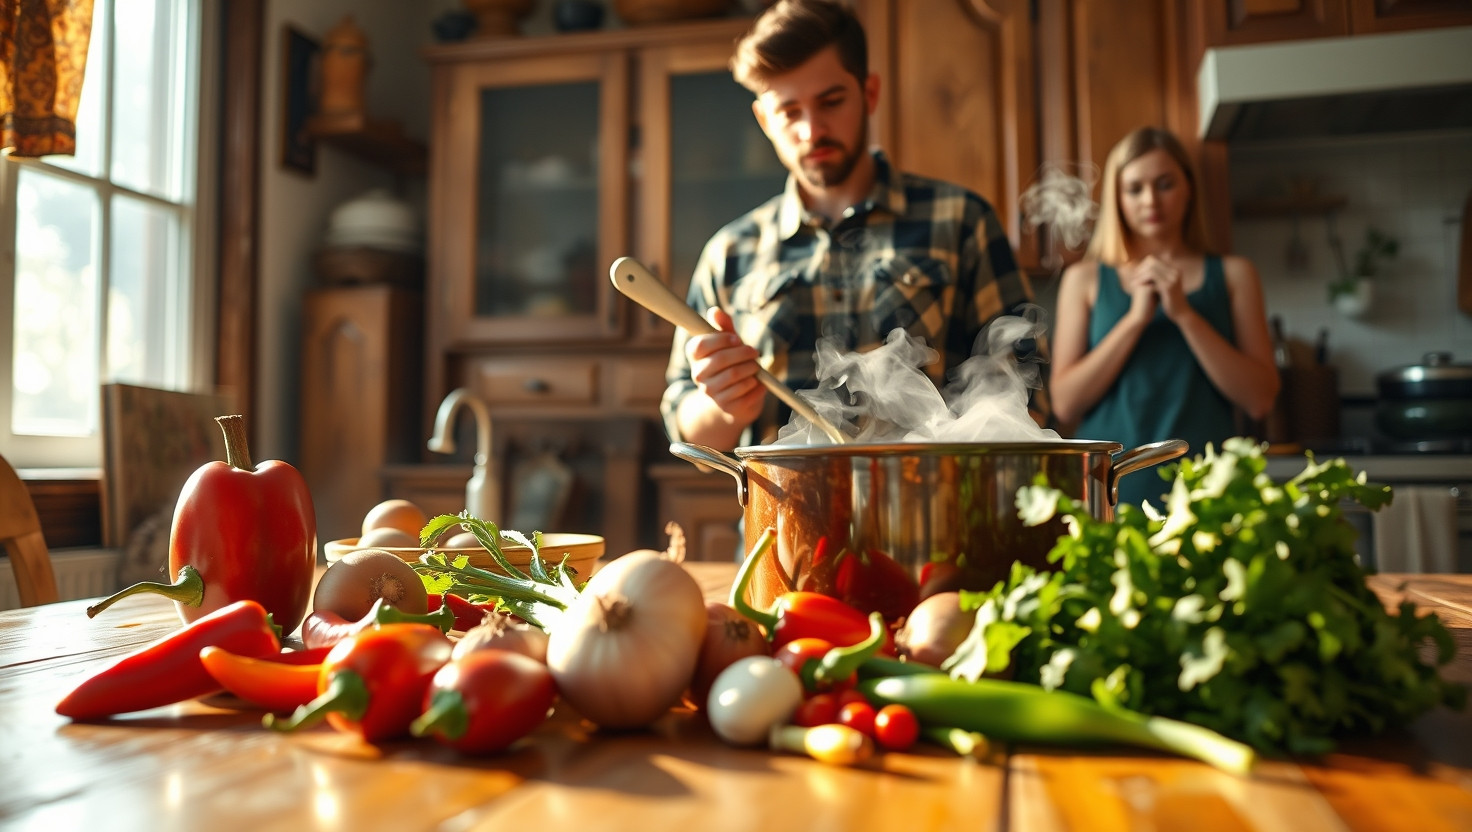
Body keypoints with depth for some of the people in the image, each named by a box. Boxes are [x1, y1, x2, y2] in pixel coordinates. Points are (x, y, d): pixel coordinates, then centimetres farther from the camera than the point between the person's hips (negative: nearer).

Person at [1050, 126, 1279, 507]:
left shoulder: (1233, 275, 9)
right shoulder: (1084, 279, 7)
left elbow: (1260, 400, -1)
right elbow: (1065, 404, -2)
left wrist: (1184, 313, -9)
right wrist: (1136, 318, -10)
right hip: (1111, 490, 0)